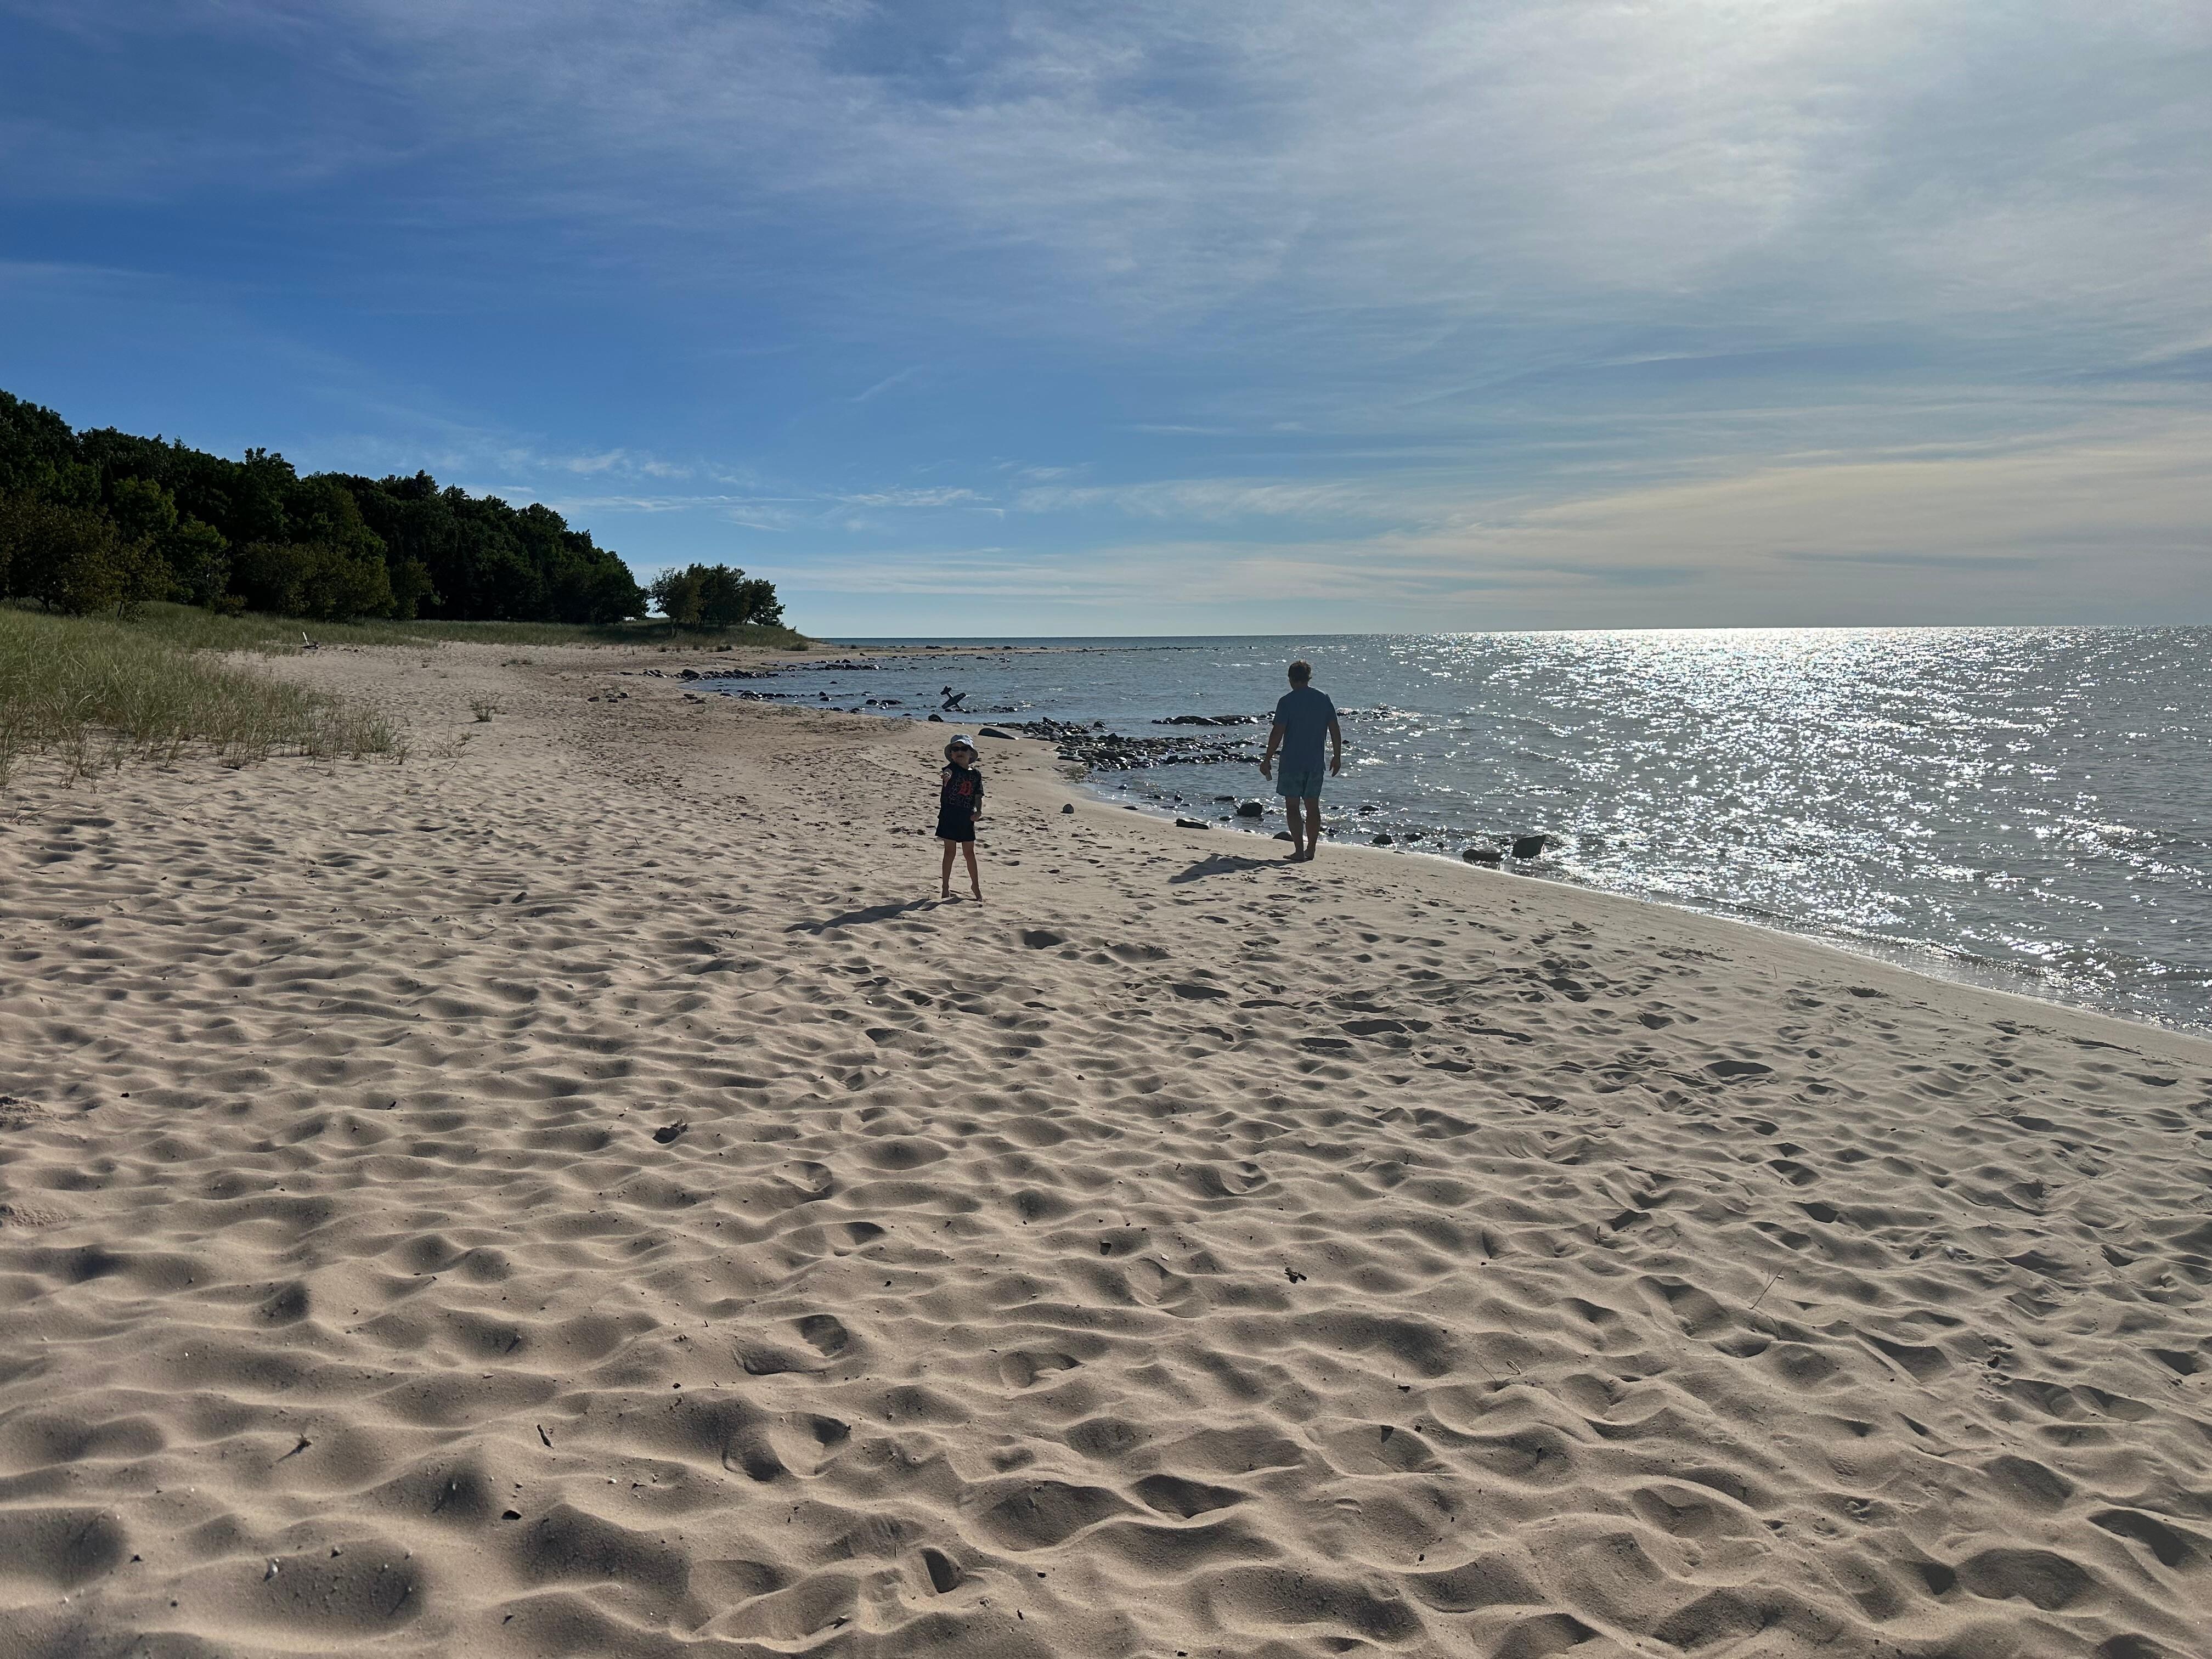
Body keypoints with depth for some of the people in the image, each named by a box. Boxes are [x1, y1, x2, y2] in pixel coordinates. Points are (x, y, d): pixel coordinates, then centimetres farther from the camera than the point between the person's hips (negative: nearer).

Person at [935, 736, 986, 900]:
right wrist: (945, 776, -56)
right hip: (950, 815, -3)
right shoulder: (952, 768, -6)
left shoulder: (976, 774, 7)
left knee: (970, 852, 12)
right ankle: (945, 886, 11)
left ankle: (976, 885, 27)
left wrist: (978, 811, -8)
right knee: (950, 851, 1)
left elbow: (978, 797, 10)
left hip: (967, 817, 3)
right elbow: (948, 773, -32)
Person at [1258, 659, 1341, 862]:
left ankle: (1299, 851, -6)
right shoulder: (1324, 699, 4)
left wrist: (1267, 759, -5)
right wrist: (1337, 756, 16)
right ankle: (1311, 849, 17)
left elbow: (1277, 733, -12)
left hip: (1292, 762, -4)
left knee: (1292, 806, 0)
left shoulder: (1287, 701, -9)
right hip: (1316, 762, 4)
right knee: (1312, 806, 13)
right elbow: (1335, 730, 6)